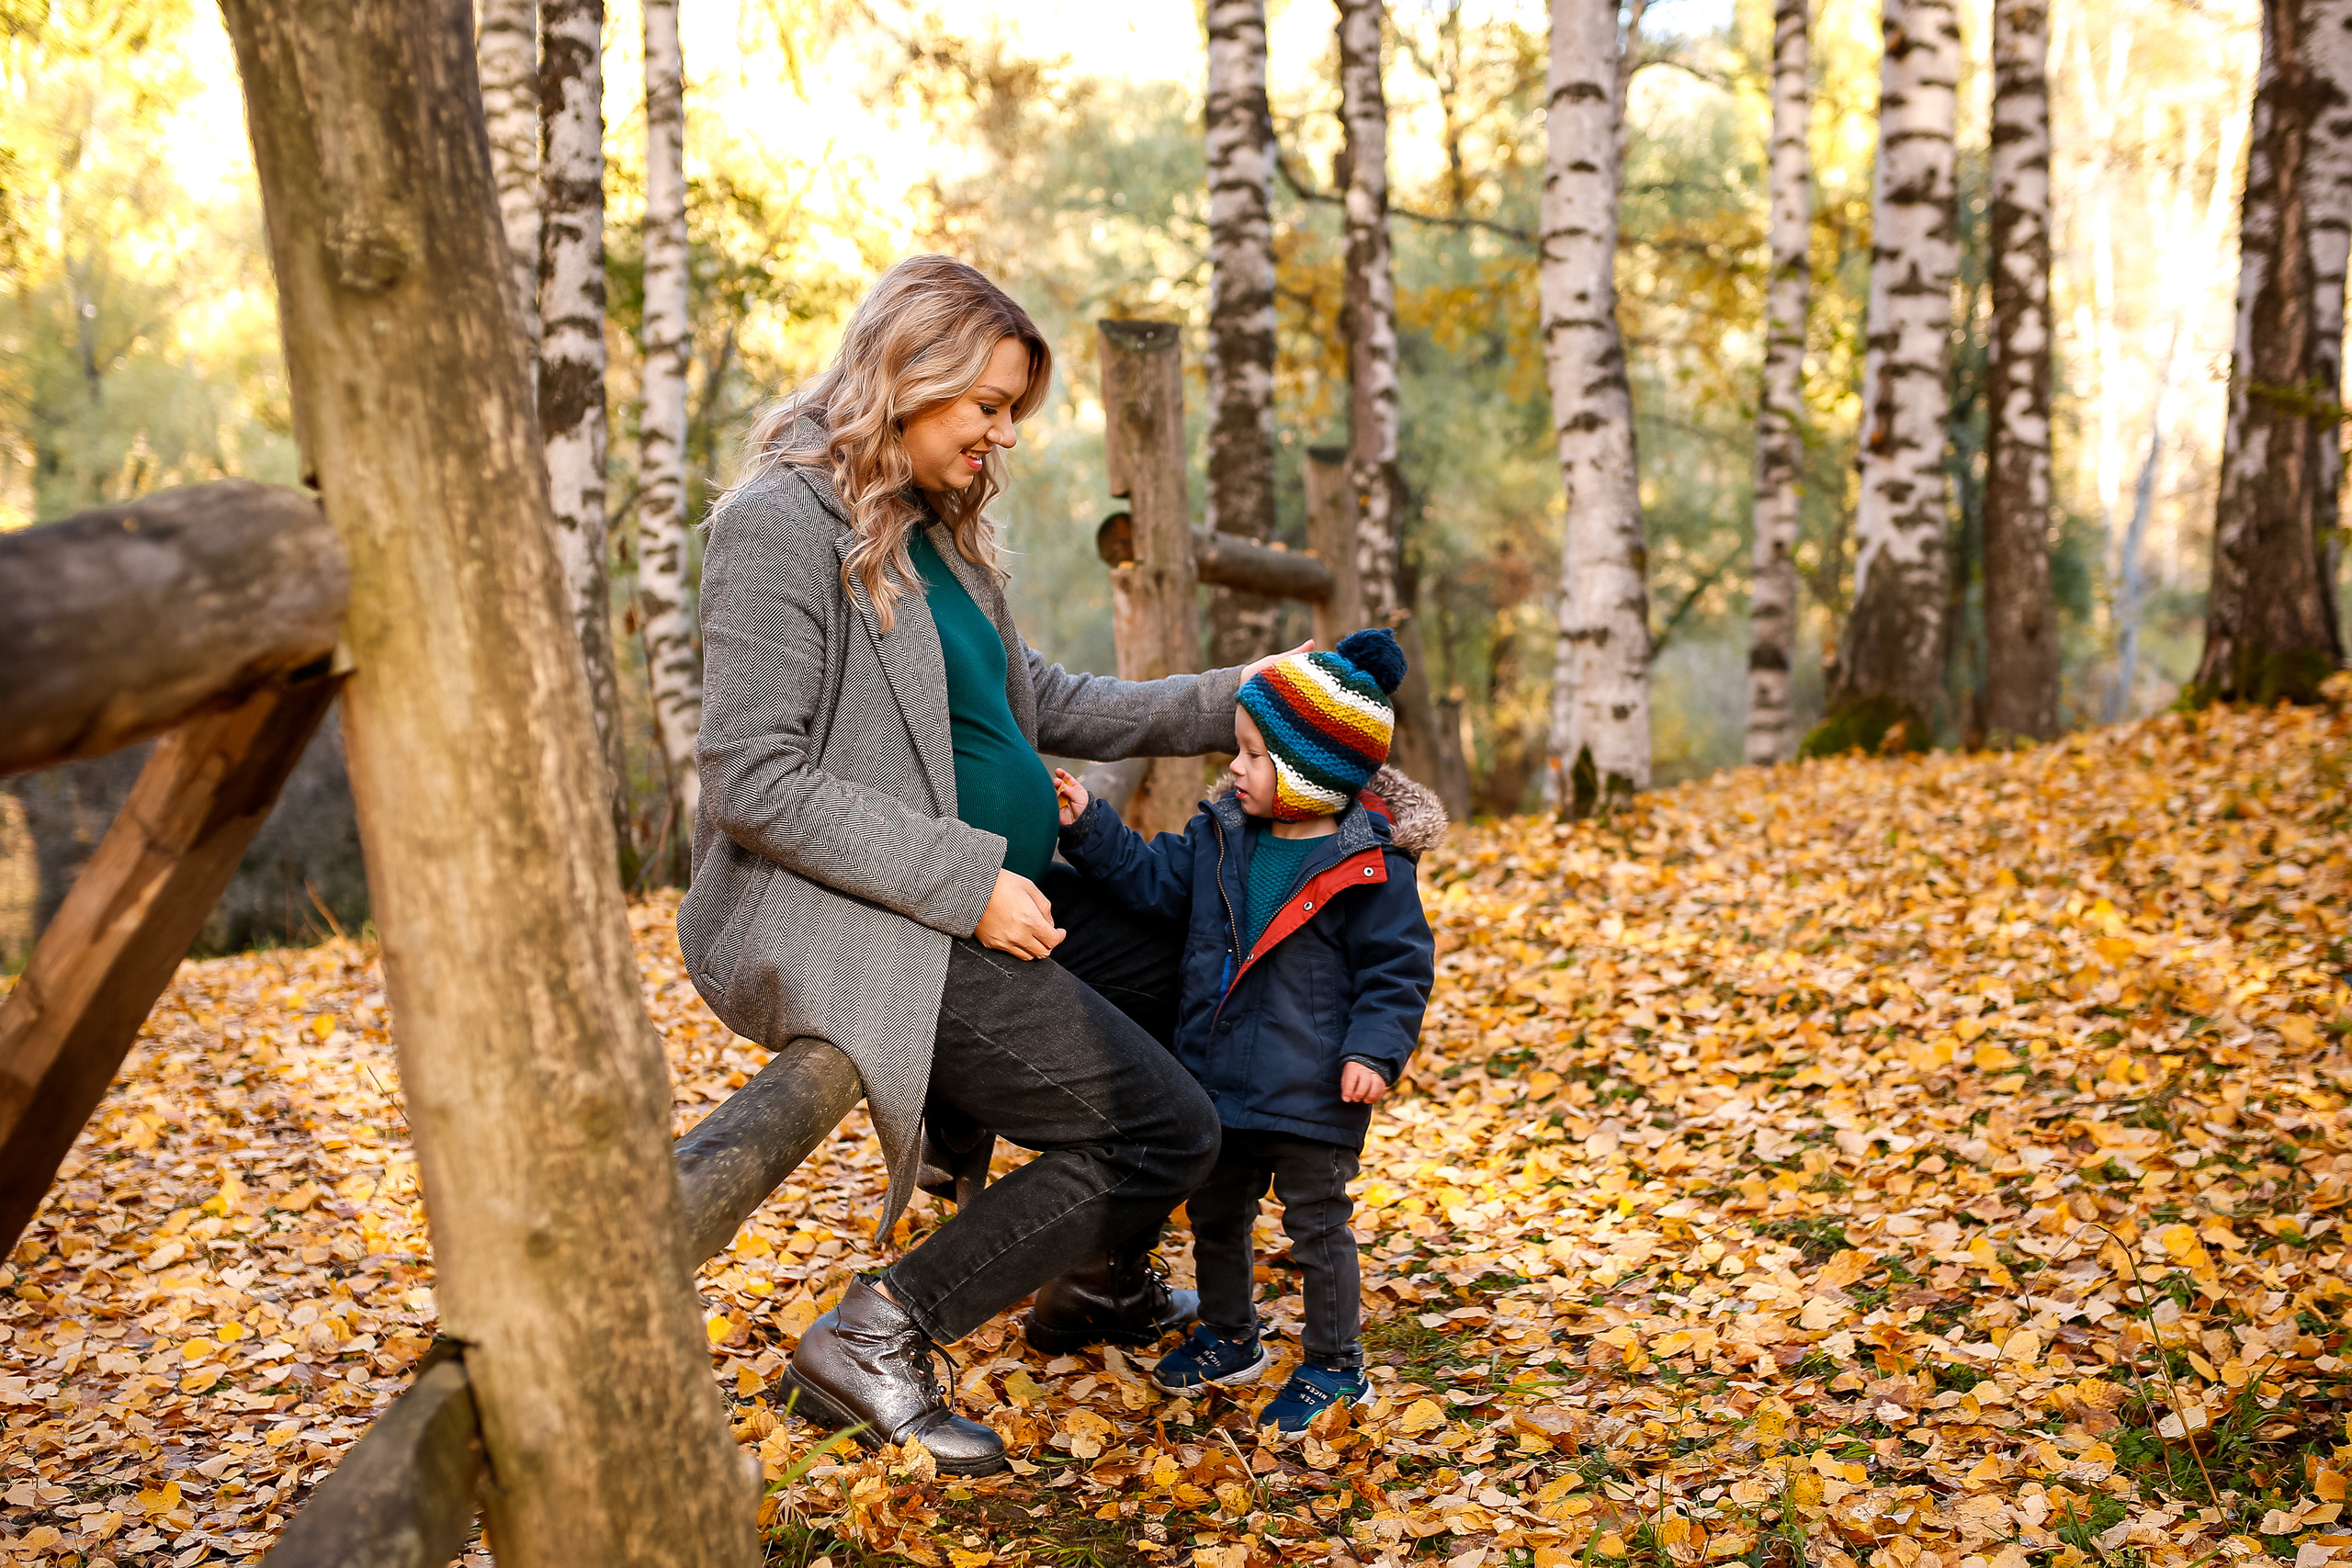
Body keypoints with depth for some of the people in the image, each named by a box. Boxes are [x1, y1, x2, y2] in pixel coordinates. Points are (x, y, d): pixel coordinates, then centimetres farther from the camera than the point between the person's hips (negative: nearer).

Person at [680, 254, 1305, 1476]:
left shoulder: (934, 528, 14)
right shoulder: (783, 521, -15)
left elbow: (1039, 704, 21)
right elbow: (755, 781, -22)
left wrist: (1227, 703, 11)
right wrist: (967, 882, -23)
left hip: (984, 901, 10)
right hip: (848, 930, -10)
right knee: (1166, 1130, -14)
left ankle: (1104, 1277, 30)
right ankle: (877, 1338, -5)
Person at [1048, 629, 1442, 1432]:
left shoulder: (1369, 867, -15)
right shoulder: (1221, 835, 2)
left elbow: (1397, 968, -12)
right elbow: (1154, 878, 10)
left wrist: (1374, 1051, -22)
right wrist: (1089, 825, 1)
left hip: (1313, 1094, -6)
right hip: (1219, 1080, 7)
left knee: (1317, 1227, 7)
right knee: (1214, 1214, 20)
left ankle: (1334, 1365, 22)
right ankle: (1229, 1339, 40)